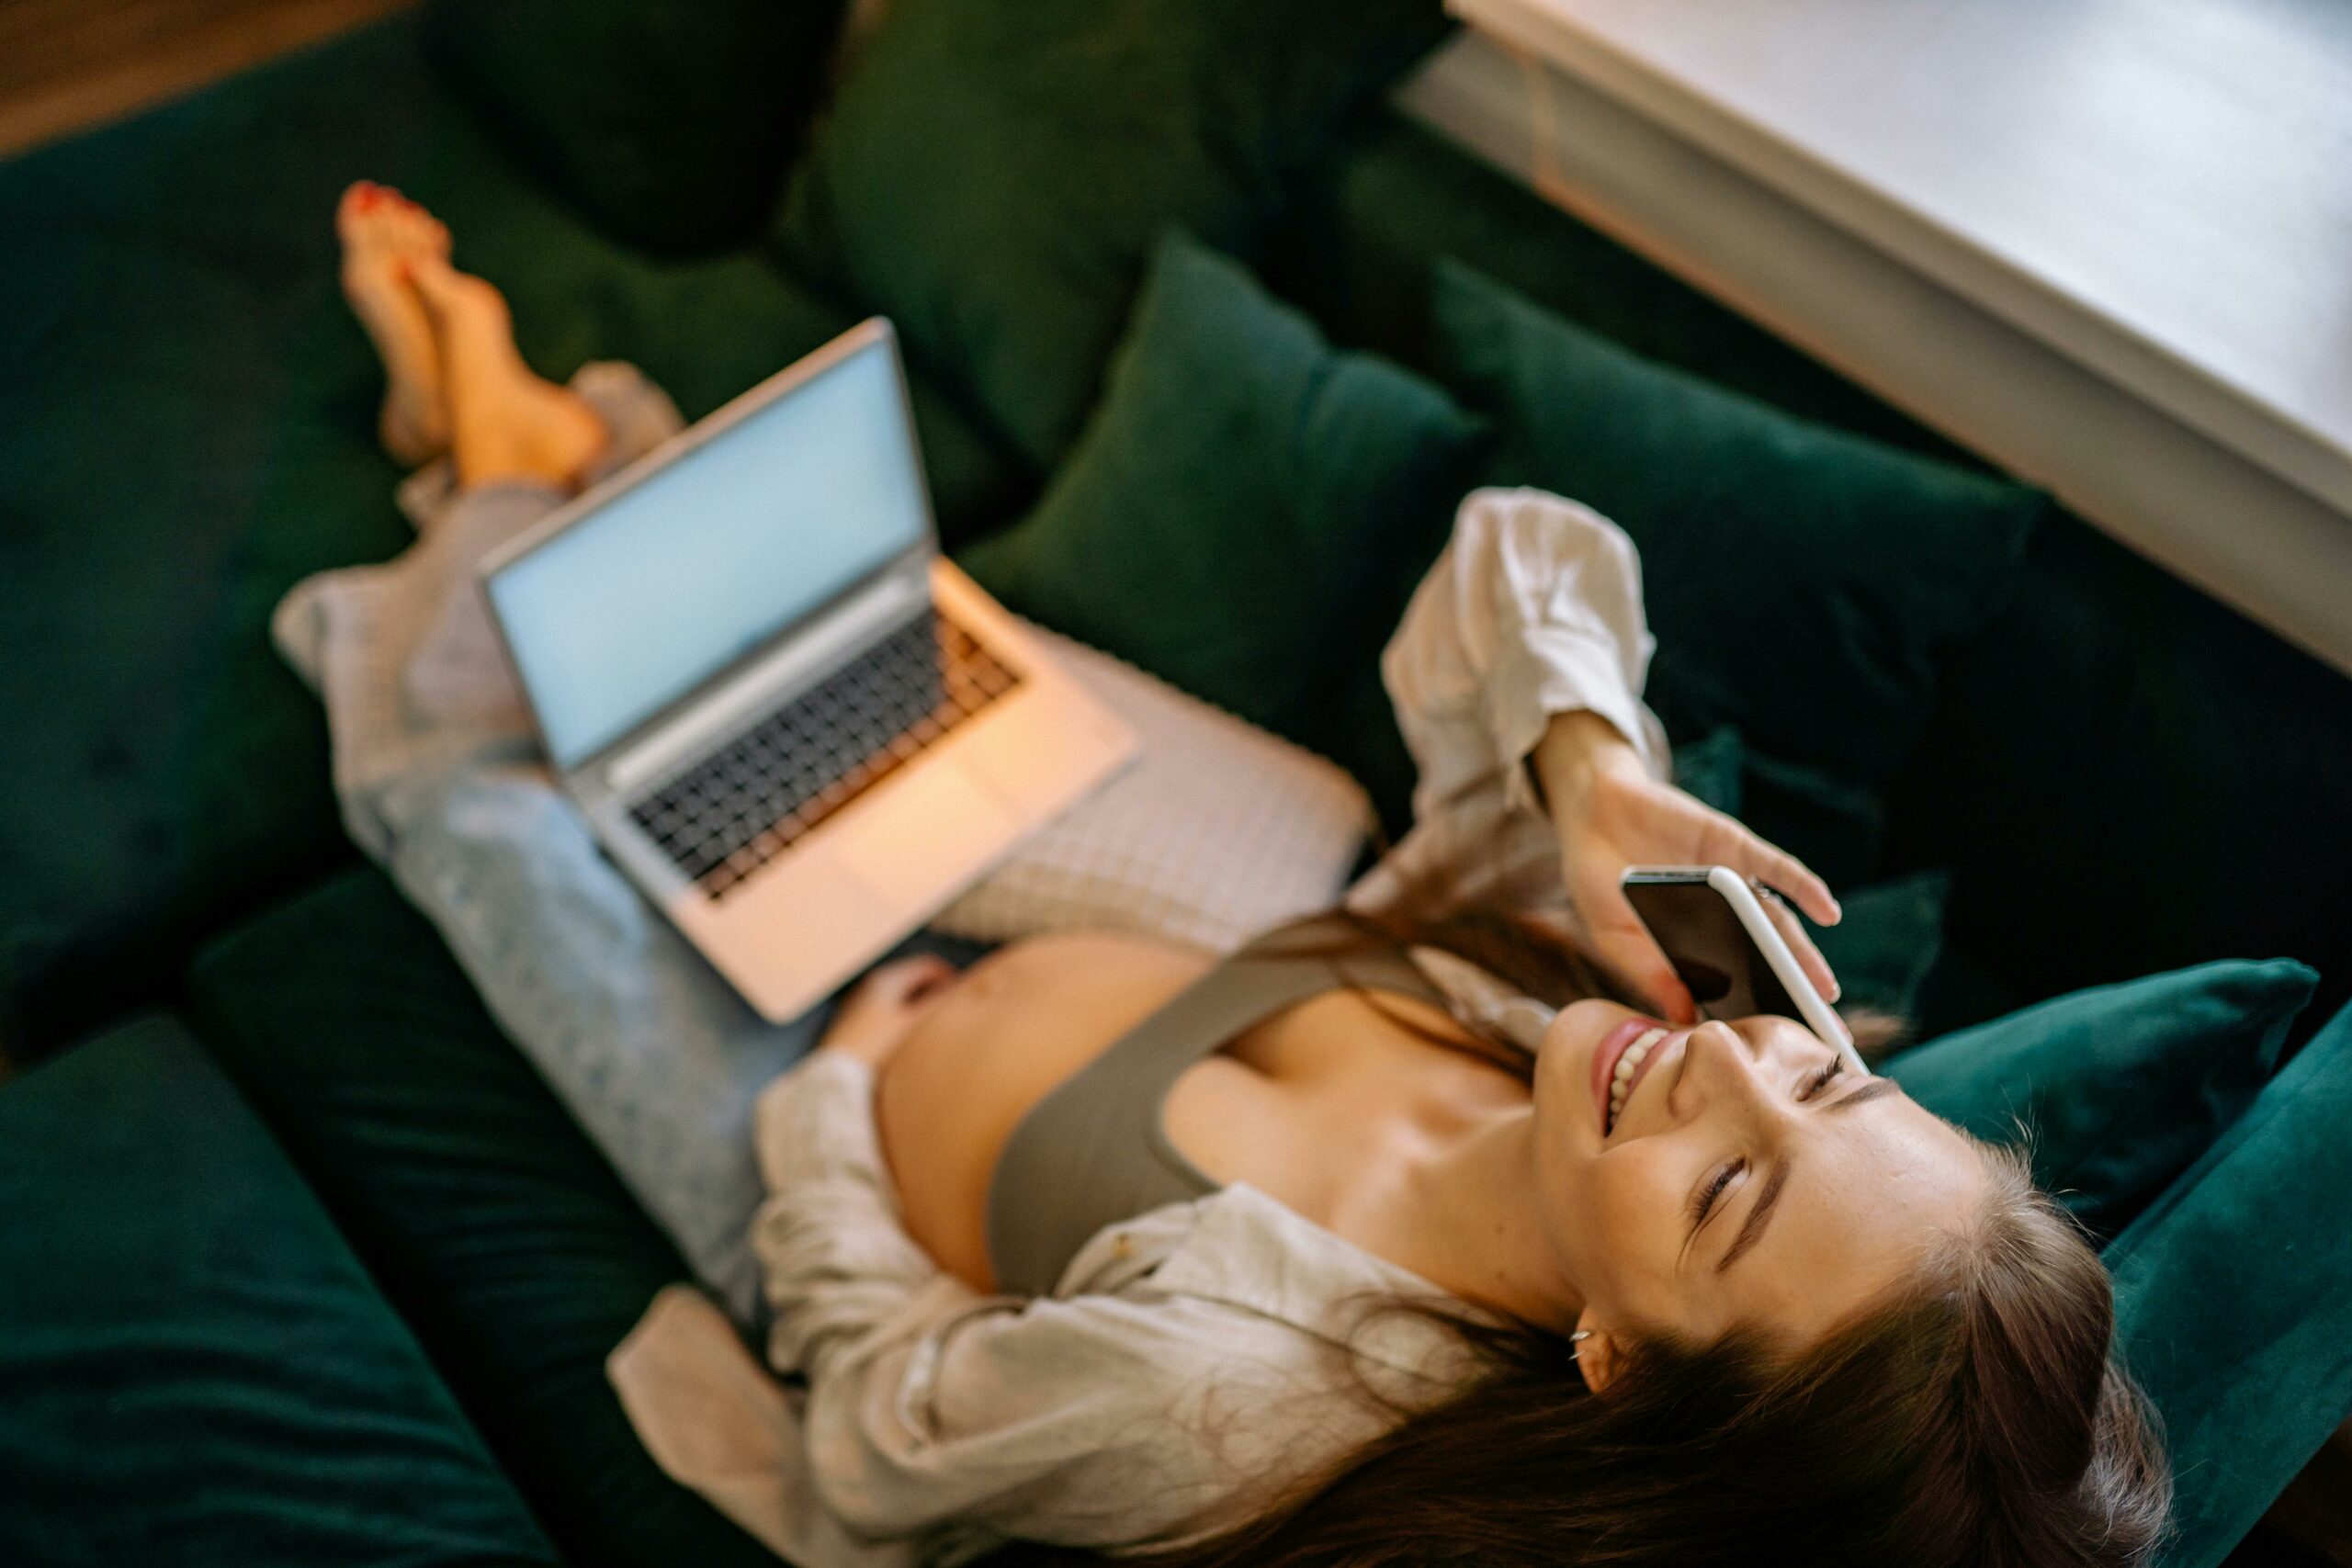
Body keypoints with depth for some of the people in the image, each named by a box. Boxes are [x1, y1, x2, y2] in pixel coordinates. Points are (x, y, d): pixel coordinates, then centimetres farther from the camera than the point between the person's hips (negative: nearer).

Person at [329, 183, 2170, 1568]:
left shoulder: (1243, 1400, -45)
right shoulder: (1564, 967, -30)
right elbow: (1525, 549, -20)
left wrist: (839, 1087, -15)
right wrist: (1597, 772, -40)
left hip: (816, 1146, -4)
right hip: (973, 967, 5)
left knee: (462, 775, 3)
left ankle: (500, 462, 36)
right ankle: (537, 437, 48)